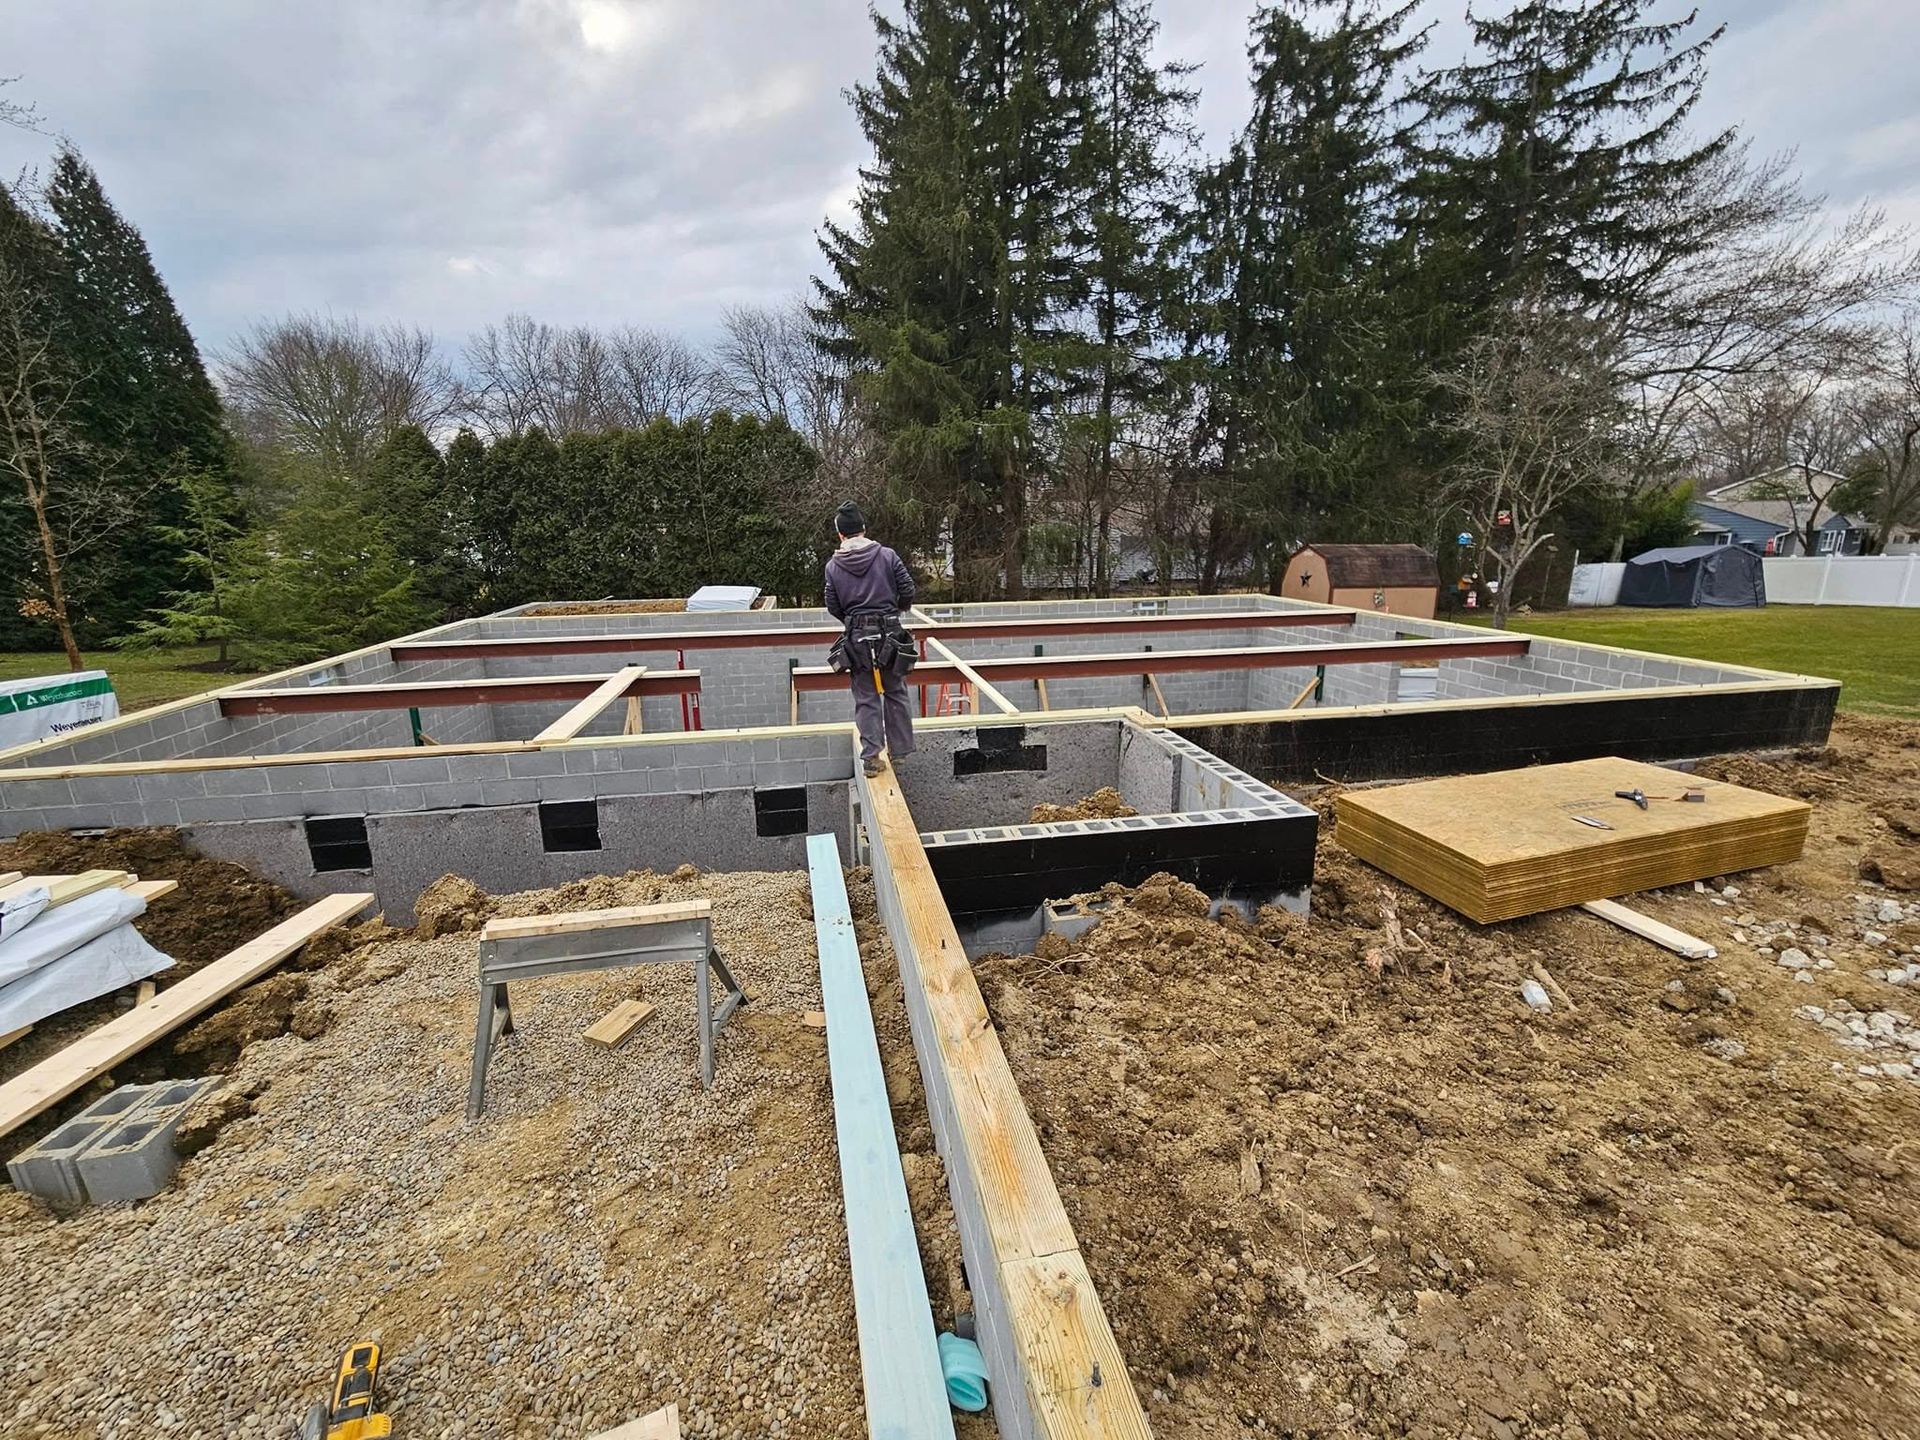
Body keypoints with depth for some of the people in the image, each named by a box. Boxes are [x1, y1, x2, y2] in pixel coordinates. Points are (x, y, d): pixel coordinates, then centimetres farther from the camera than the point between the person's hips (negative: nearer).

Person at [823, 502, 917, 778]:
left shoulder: (833, 565, -1)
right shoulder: (887, 555, -5)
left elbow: (833, 607, 3)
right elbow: (908, 591, -2)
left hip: (857, 639, 0)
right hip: (890, 633, 0)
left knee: (866, 699, 7)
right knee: (895, 693, 15)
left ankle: (870, 757, 5)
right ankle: (899, 747, 23)